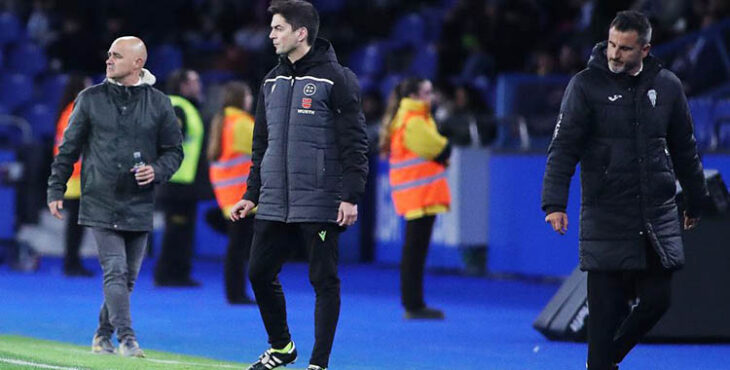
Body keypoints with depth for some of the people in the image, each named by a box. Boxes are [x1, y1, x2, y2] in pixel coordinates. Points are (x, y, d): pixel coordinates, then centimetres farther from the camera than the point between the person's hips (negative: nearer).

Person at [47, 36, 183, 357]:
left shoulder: (159, 104, 5)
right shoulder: (90, 99, 4)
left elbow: (174, 150, 11)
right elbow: (69, 148, 9)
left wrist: (157, 171, -9)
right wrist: (56, 190, 6)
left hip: (138, 207, 2)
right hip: (100, 204, -2)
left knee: (127, 277, 8)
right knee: (114, 271, -14)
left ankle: (103, 336, 24)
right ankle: (126, 339, -17)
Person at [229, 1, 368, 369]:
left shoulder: (335, 79, -7)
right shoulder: (272, 82, 14)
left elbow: (355, 142, -10)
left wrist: (351, 196, -16)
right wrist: (251, 194, 18)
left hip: (320, 205, -7)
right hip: (274, 204, 7)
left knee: (324, 281, -1)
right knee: (259, 273, 8)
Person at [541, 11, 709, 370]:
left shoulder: (667, 86, 7)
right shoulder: (586, 85, -3)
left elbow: (684, 149, 18)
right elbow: (563, 148, -6)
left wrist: (696, 201, 24)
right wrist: (554, 203, -16)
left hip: (658, 218, 3)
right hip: (606, 217, -3)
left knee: (657, 299, 2)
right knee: (606, 307, -4)